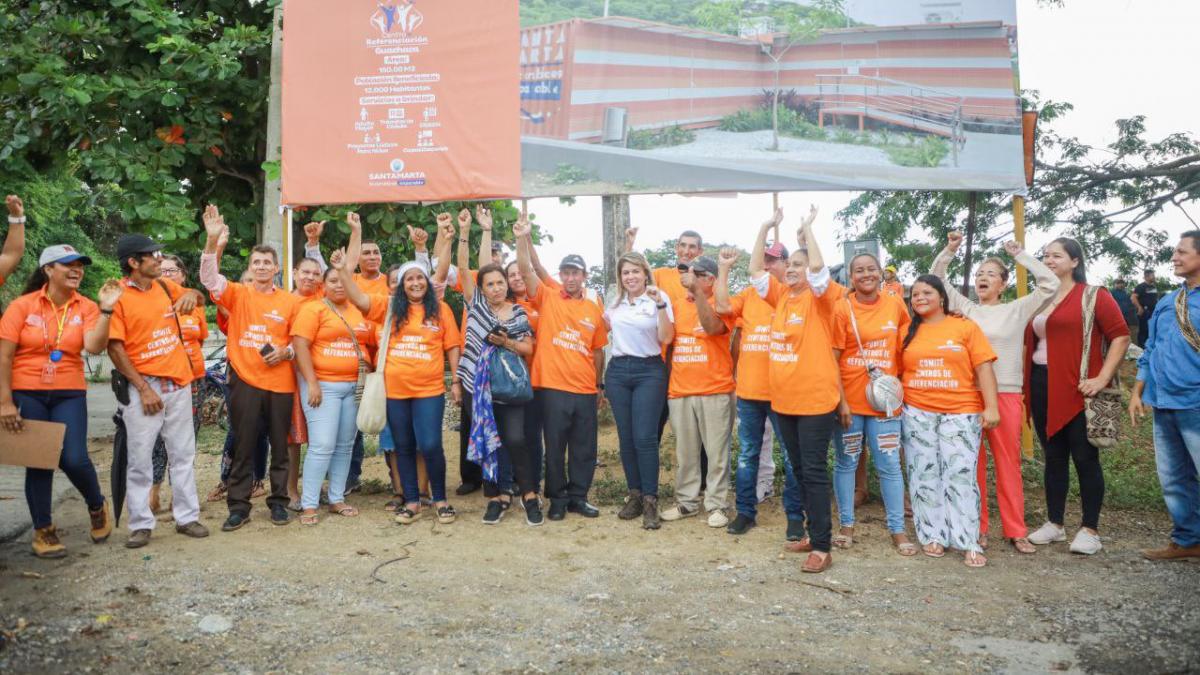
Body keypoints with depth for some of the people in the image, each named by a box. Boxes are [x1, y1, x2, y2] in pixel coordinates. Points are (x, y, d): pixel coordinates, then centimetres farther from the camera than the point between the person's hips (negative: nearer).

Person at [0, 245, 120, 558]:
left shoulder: (86, 308, 0)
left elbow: (94, 346, -17)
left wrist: (106, 309, -24)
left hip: (69, 395, 1)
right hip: (26, 394, -1)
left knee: (74, 459, -10)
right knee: (39, 462, 4)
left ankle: (97, 506, 19)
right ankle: (43, 530, 20)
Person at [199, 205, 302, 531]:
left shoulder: (290, 301, 4)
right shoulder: (238, 294, 3)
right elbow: (210, 278, -14)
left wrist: (285, 352, -12)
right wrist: (212, 240, -26)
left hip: (280, 383, 1)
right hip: (245, 381, 0)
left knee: (279, 446, 8)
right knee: (243, 446, 5)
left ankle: (279, 502, 20)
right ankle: (238, 506, 14)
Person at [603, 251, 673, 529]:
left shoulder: (658, 298, -3)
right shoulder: (615, 303, 11)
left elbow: (666, 338, -11)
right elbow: (603, 328, 25)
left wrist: (660, 305, -20)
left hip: (649, 372, -4)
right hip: (618, 371, 4)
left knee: (645, 437, -9)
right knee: (626, 437, 6)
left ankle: (650, 500, -1)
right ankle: (634, 495, 17)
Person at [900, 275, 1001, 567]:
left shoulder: (966, 327, 2)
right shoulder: (908, 332, 9)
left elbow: (983, 368, -2)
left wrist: (991, 407, -9)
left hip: (961, 413, -2)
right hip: (917, 413, 3)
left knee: (961, 475, -4)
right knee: (924, 475, 5)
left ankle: (968, 542, 1)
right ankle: (932, 535, 14)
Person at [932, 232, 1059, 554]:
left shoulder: (1016, 310, 6)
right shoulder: (965, 308, 10)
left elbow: (1050, 285, -1)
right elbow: (936, 281, 11)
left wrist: (1020, 255, 0)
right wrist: (949, 250, -1)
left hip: (1006, 395, -1)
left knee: (1009, 464, 4)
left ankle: (1015, 531, 12)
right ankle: (977, 527, 15)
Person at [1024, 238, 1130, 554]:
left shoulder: (1093, 296, -3)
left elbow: (1120, 336, -7)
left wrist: (1103, 378, -15)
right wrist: (1028, 385, 8)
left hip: (1078, 390, -6)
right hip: (1042, 388, 6)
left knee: (1085, 458, 1)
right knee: (1053, 457, 12)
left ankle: (1090, 530, 11)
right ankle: (1055, 523, 22)